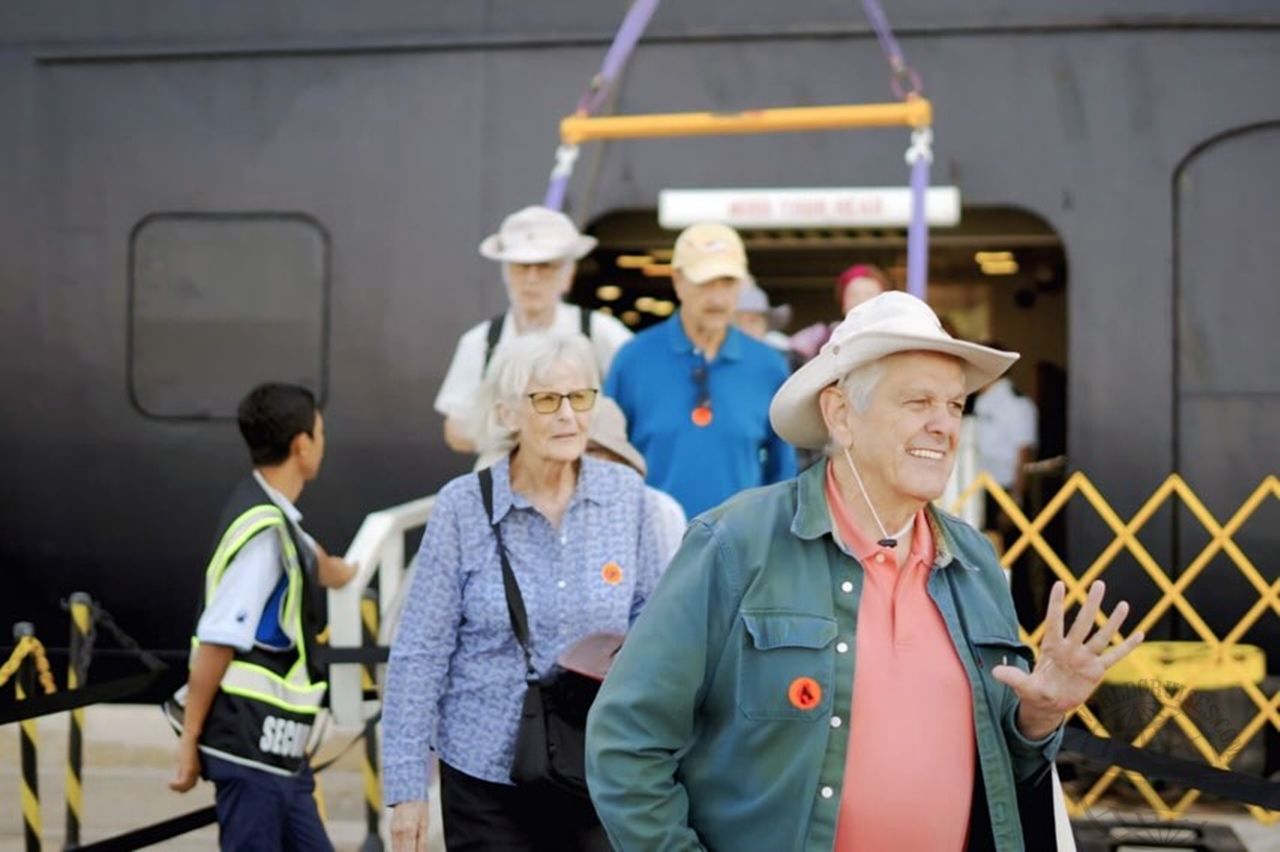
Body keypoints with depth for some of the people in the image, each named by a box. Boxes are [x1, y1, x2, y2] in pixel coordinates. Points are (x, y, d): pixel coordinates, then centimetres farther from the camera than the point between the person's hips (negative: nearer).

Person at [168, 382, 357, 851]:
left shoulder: (275, 518, 11)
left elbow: (307, 557, 37)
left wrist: (341, 572, 58)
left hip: (275, 743, 10)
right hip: (252, 741, -10)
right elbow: (216, 642, -22)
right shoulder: (265, 530, -19)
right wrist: (189, 739, -18)